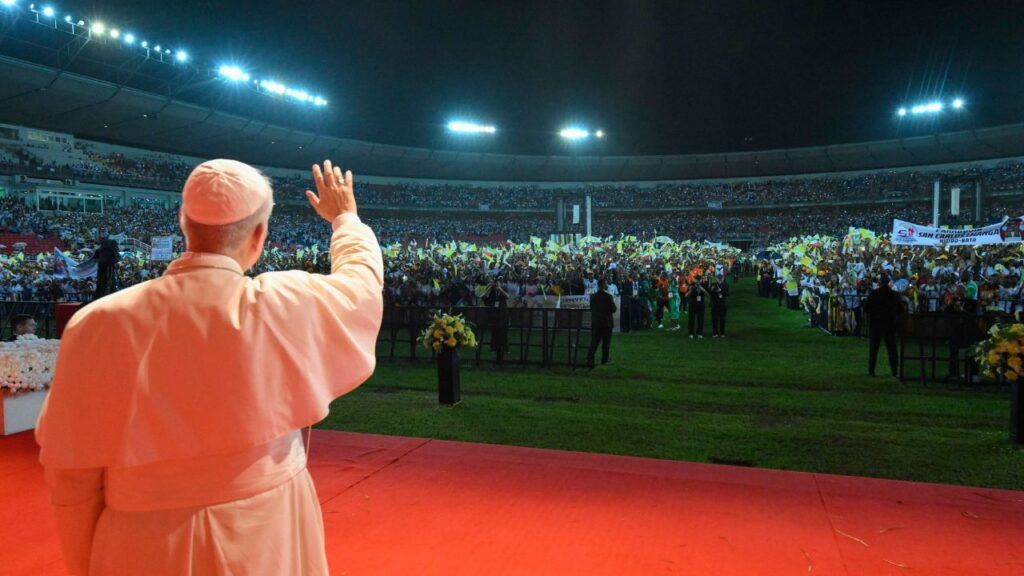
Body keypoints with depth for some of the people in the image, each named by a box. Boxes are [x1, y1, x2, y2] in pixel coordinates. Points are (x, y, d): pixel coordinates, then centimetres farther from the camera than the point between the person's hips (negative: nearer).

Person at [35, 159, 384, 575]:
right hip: (267, 542, 0)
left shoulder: (98, 326, -14)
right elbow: (362, 278, 5)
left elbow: (70, 474, -7)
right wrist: (346, 218, 24)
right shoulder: (289, 307, -16)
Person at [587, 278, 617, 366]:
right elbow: (613, 309, -12)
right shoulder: (608, 296, -14)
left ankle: (589, 359, -2)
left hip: (595, 323, 4)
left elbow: (591, 308, 8)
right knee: (606, 343, 6)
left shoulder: (593, 296, 1)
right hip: (606, 322, -4)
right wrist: (613, 303, 6)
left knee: (594, 342, 7)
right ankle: (604, 360, 9)